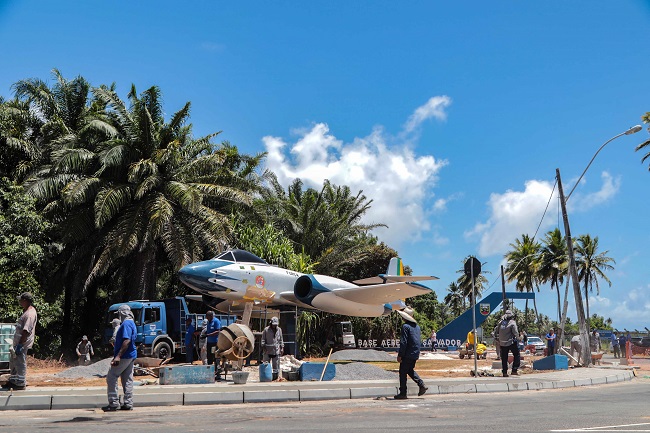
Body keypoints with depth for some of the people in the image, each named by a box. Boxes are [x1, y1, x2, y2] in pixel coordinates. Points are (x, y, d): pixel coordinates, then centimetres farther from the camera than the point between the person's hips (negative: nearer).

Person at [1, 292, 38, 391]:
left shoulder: (30, 314, -21)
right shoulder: (26, 311, 13)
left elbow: (26, 331, -25)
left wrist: (20, 345, -25)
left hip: (23, 343, -11)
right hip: (17, 342, 11)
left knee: (20, 363, -2)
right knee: (13, 362, 20)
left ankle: (21, 383, 8)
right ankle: (13, 381, 32)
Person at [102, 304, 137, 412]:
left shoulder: (126, 324, -14)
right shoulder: (132, 324, 17)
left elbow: (127, 341, -24)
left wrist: (118, 356, -28)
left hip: (124, 356, -10)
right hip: (131, 356, 10)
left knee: (111, 377, -4)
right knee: (127, 380, 10)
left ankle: (113, 403, -5)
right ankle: (128, 404, 11)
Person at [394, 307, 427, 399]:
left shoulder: (406, 326, -15)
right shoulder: (417, 326, 12)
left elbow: (403, 342, -18)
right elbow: (419, 341, 18)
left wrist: (400, 355, -14)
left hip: (408, 354, -8)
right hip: (415, 354, 8)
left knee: (403, 373, 1)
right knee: (410, 370, 23)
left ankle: (403, 393, 4)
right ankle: (421, 385, 11)